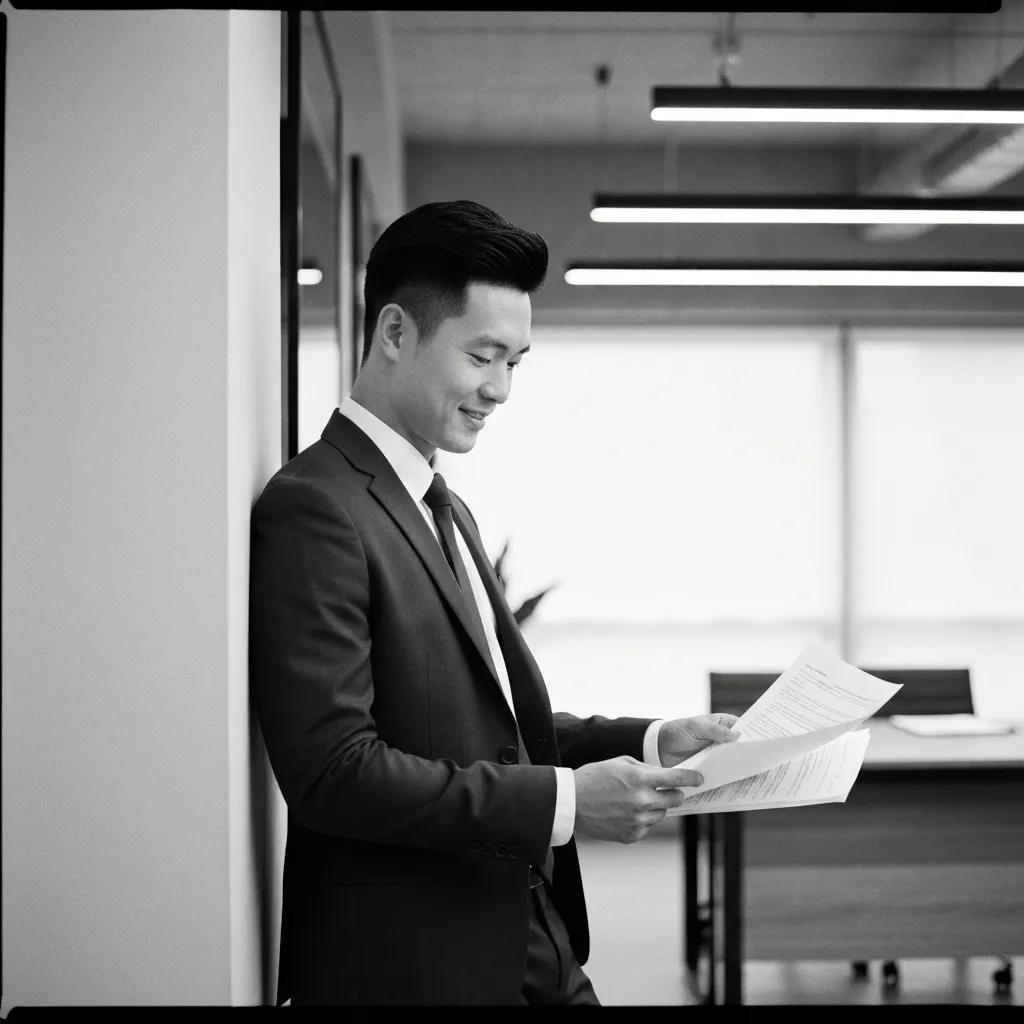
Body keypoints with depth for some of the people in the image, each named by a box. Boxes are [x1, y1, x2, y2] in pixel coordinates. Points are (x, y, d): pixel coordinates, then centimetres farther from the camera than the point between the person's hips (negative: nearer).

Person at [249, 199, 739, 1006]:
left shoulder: (448, 512, 15)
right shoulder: (314, 509, -16)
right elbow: (332, 771, -22)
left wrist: (649, 742, 3)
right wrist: (562, 801, -21)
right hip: (410, 966, -8)